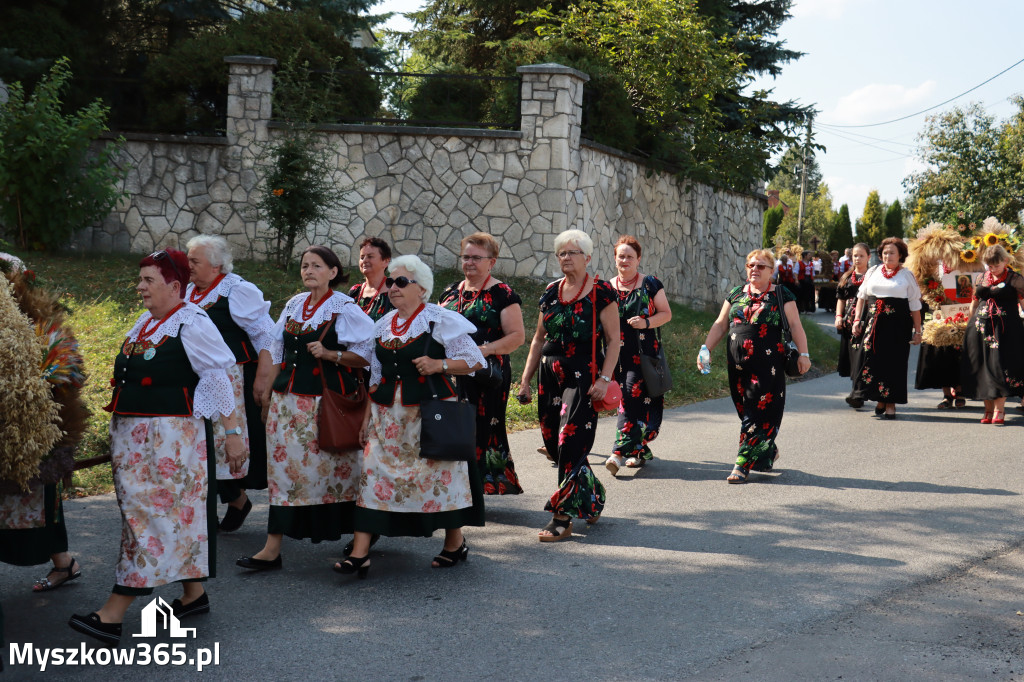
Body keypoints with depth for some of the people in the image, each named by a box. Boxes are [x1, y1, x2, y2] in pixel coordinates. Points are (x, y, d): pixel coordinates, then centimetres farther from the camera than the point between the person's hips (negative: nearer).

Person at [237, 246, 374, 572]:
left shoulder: (346, 309, -4)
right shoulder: (294, 305, 13)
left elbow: (365, 355, -7)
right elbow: (279, 350, 20)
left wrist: (329, 354, -19)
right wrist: (269, 389, 18)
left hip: (326, 399, -5)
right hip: (288, 398, 6)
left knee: (327, 467, -1)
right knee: (283, 465, 2)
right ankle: (272, 548, 2)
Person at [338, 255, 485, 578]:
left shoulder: (441, 320, -4)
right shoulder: (383, 325, 15)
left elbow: (474, 361, -5)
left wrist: (438, 365, -18)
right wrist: (367, 414, 13)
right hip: (389, 412, 5)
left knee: (439, 471, 1)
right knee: (374, 472, -3)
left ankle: (455, 542, 22)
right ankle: (360, 552, -5)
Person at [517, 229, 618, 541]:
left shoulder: (601, 291, -4)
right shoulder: (551, 292, 13)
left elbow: (613, 340, -6)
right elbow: (539, 340, 17)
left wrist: (604, 378, -16)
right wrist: (525, 380, 13)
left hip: (583, 376, -6)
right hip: (550, 375, 6)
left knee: (571, 442, -11)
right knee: (553, 441, 7)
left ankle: (563, 518, -7)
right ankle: (591, 494, 29)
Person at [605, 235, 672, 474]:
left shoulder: (650, 284, 1)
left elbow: (666, 313, 3)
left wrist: (646, 322, -15)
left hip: (644, 353, -4)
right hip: (618, 353, 4)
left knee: (634, 398, -15)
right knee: (626, 399, 4)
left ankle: (620, 452, -21)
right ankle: (641, 450, 16)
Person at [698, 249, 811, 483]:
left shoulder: (781, 296, 3)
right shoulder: (735, 295, 14)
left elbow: (795, 326, -2)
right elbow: (720, 325, 15)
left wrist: (803, 354, -12)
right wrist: (706, 349, 6)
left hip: (768, 365, -4)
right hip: (738, 364, 5)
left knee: (760, 413, -7)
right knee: (745, 411, 8)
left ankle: (743, 465, -8)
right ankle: (768, 451, 26)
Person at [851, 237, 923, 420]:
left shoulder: (907, 276, 4)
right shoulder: (873, 272, 13)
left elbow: (915, 306, 2)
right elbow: (862, 297, 17)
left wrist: (917, 331, -2)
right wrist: (857, 320, 8)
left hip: (897, 326, -3)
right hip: (873, 323, 3)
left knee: (893, 363, -2)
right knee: (871, 360, -2)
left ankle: (890, 403, 6)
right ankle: (880, 400, 12)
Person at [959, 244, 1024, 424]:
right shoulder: (981, 278, 13)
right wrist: (971, 325, 17)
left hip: (1005, 328, -4)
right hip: (981, 327, 5)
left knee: (1000, 367, -9)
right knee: (982, 367, 3)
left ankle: (999, 410, -4)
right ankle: (988, 409, 11)